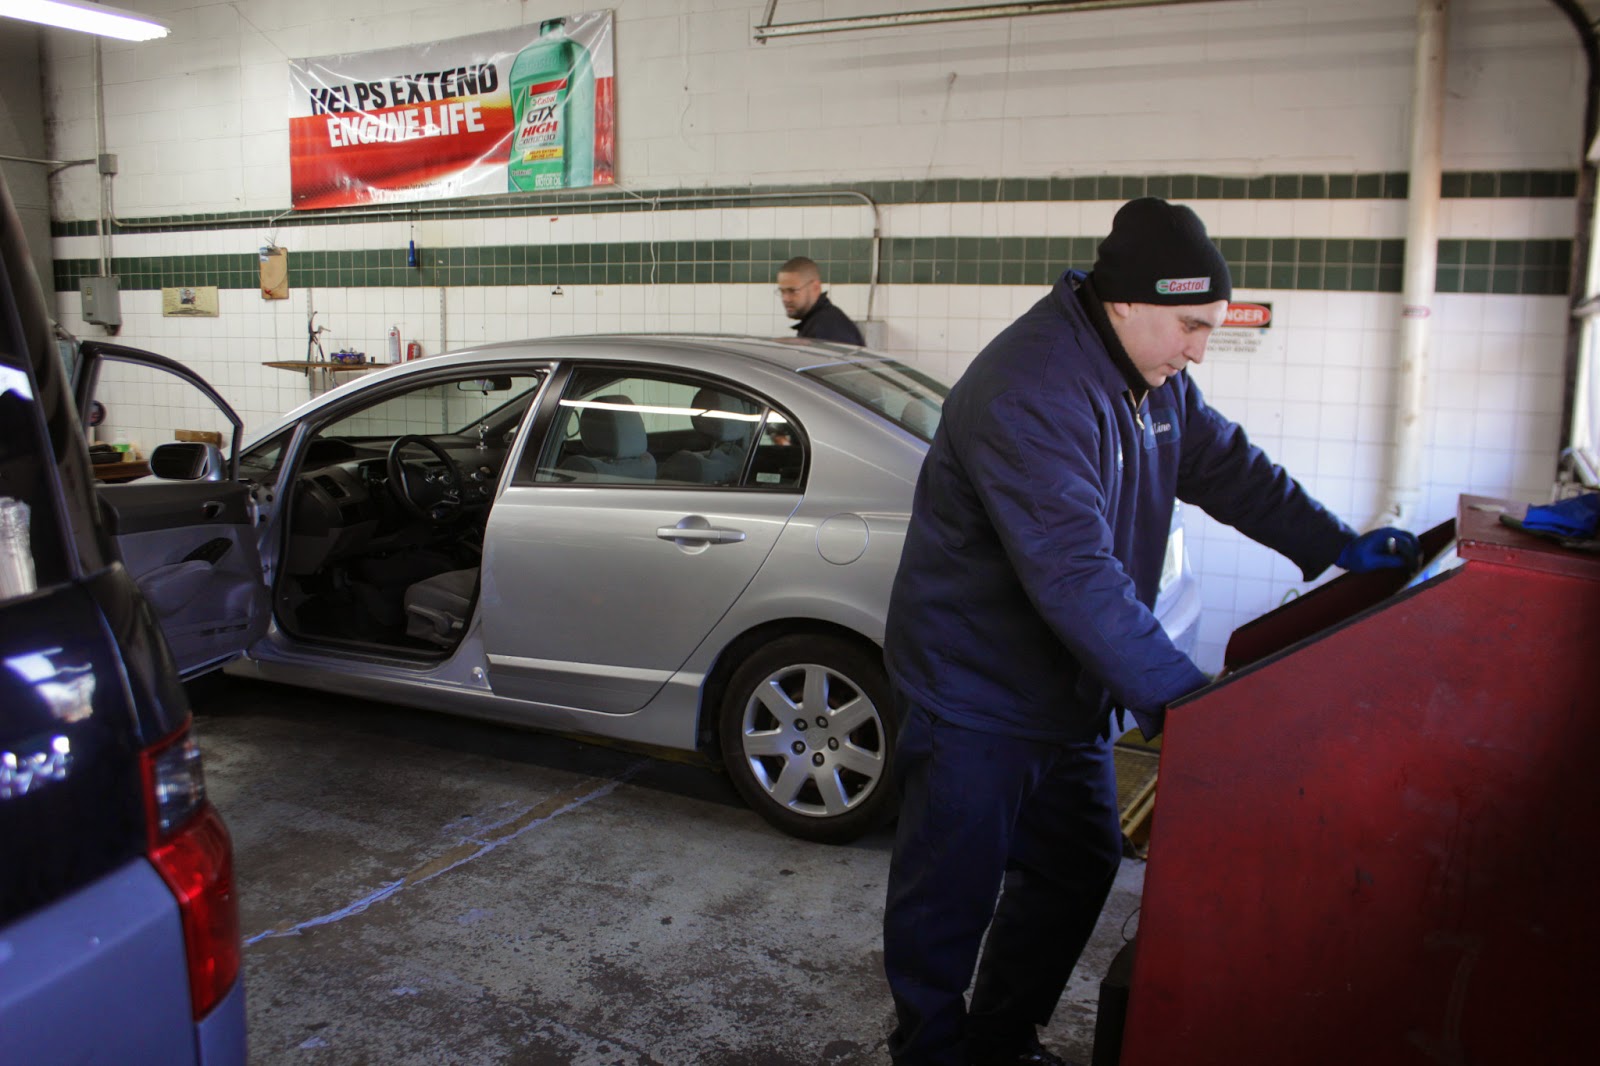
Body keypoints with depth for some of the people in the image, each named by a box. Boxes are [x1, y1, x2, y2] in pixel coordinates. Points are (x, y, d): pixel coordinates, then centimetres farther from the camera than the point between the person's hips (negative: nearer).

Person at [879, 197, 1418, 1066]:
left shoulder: (1152, 377, 4)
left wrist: (1337, 546, 9)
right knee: (952, 893, 5)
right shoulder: (1029, 392, -28)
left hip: (1067, 690, 9)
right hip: (974, 692, -9)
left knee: (1077, 866, 18)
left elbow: (1225, 464, 16)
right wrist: (1179, 695, -35)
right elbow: (1075, 575, -35)